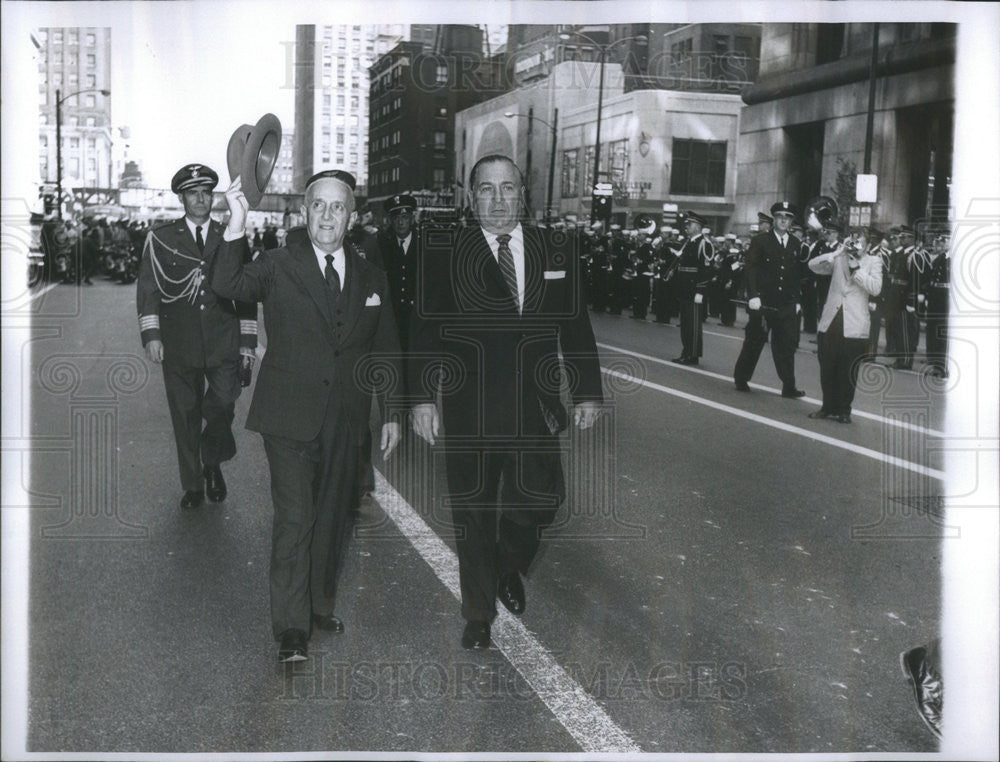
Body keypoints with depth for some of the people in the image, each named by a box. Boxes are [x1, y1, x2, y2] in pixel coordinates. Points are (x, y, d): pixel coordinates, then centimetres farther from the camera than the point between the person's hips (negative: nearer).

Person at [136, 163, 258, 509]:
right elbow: (147, 287, 4)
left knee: (222, 409, -7)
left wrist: (248, 342, 6)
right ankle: (193, 485, 19)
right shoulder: (160, 238, 7)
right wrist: (150, 334, -7)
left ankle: (212, 462, 22)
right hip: (179, 346, 0)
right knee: (185, 418, 5)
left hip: (224, 346, 0)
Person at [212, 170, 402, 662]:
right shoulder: (279, 267, -3)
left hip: (345, 422, 4)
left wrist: (391, 413, 12)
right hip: (290, 415, -4)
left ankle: (321, 606, 31)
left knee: (332, 518, 13)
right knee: (294, 519, -7)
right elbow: (227, 286, -21)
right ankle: (291, 629, -1)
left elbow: (385, 350, 14)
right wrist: (237, 225, -33)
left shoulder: (370, 278, 8)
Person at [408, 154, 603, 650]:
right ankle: (478, 616, 26)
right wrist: (421, 398, -11)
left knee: (541, 500, 3)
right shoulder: (443, 255, -2)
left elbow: (575, 326, 10)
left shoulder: (555, 252, 6)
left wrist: (587, 392, 7)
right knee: (474, 516, 8)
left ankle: (508, 567, 37)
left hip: (536, 407, 2)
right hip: (470, 409, -2)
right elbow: (424, 330, -4)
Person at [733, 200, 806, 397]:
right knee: (754, 342, 6)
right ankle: (741, 379, 19)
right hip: (763, 302, -3)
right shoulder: (760, 241, 0)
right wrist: (753, 296, -14)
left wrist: (797, 300, 7)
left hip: (787, 305, 3)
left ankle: (789, 387, 2)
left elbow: (798, 275, 12)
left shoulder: (796, 245, 10)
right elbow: (750, 269, -5)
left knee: (787, 345, 0)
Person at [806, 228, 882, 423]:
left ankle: (844, 410, 14)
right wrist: (836, 253, -12)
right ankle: (828, 407, 21)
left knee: (848, 373, 1)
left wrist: (856, 269, -14)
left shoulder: (873, 262, 4)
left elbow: (875, 289, -10)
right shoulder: (839, 259, 10)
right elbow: (813, 265, -3)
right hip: (830, 322, 3)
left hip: (854, 327, -2)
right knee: (827, 370, 7)